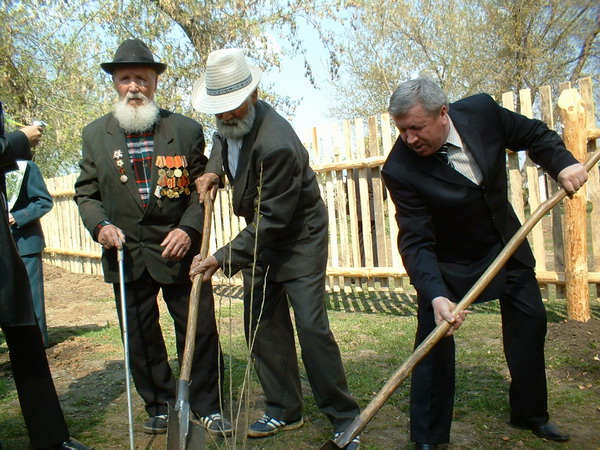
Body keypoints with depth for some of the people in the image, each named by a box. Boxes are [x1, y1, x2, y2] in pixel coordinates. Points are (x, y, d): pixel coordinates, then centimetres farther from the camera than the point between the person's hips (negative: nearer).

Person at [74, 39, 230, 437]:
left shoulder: (186, 129, 2)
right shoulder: (95, 134, 6)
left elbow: (202, 187, 3)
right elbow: (86, 192, 9)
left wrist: (188, 228, -11)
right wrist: (100, 225, -10)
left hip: (179, 249, -1)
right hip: (125, 252, 2)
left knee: (199, 331, 4)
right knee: (140, 337, 12)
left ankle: (208, 406, 23)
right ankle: (160, 405, 32)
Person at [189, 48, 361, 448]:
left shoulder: (277, 144, -32)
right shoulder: (230, 125, -5)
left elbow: (272, 220, -29)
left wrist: (223, 259, -26)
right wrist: (214, 170, -1)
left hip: (299, 238, -8)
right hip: (259, 238, 8)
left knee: (312, 327, -9)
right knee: (263, 326, 9)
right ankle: (285, 410, 24)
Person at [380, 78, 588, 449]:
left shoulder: (482, 110, -21)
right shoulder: (400, 170, -31)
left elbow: (534, 134, -2)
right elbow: (416, 242, -31)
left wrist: (563, 163, -18)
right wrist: (434, 295, -45)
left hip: (505, 243, 5)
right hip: (448, 261, -4)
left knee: (530, 321, 12)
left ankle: (531, 413, 34)